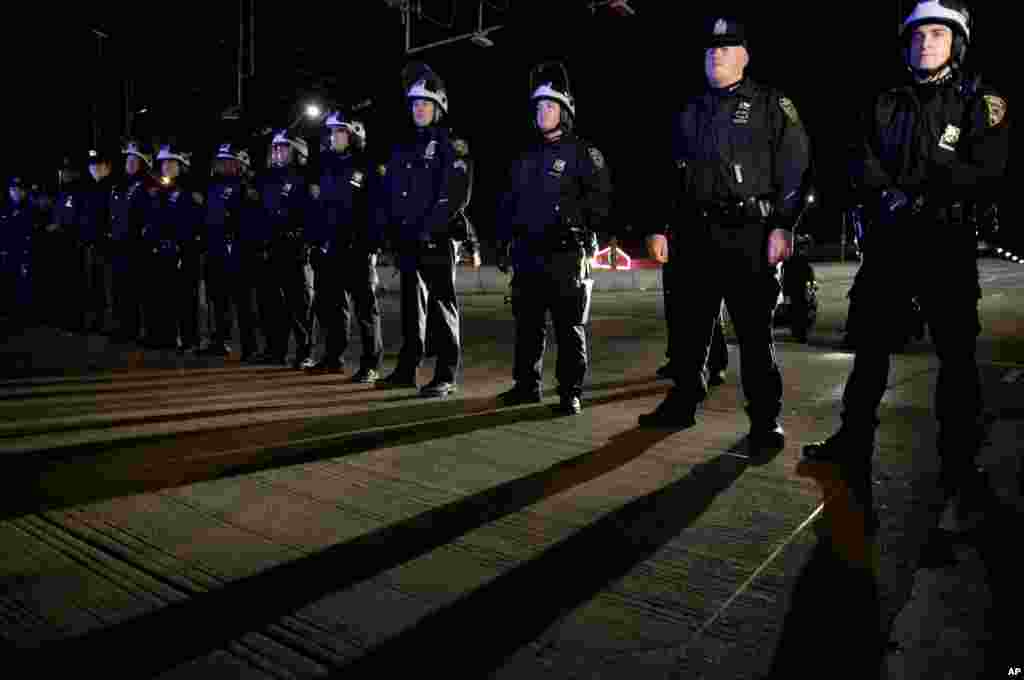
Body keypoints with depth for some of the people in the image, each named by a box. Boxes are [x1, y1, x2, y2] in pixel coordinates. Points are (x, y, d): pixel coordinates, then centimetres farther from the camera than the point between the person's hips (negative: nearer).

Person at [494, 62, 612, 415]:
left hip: (566, 256, -6)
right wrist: (504, 243, 15)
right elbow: (509, 202, 20)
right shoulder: (527, 156, 19)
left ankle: (570, 393, 5)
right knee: (527, 324, 11)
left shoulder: (583, 153, 0)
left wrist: (575, 224, -16)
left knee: (569, 327, -1)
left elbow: (600, 200, -8)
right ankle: (527, 385, 22)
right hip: (528, 254, 6)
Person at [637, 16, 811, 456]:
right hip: (696, 236, 5)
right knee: (689, 327, 10)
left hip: (748, 236, -5)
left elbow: (794, 170, -5)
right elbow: (673, 176, 19)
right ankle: (682, 404, 23)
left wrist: (782, 226, -15)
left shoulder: (771, 105, 4)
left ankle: (765, 421, 7)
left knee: (754, 332, -2)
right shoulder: (690, 113, 19)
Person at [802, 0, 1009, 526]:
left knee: (956, 354, 0)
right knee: (870, 346, 8)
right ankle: (854, 441, 20)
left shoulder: (981, 103, 3)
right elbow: (863, 166, 3)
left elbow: (985, 172, -10)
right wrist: (888, 195, -15)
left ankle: (960, 462, 11)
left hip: (946, 243, -3)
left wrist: (919, 196, -16)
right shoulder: (887, 104, 13)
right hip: (888, 240, 3)